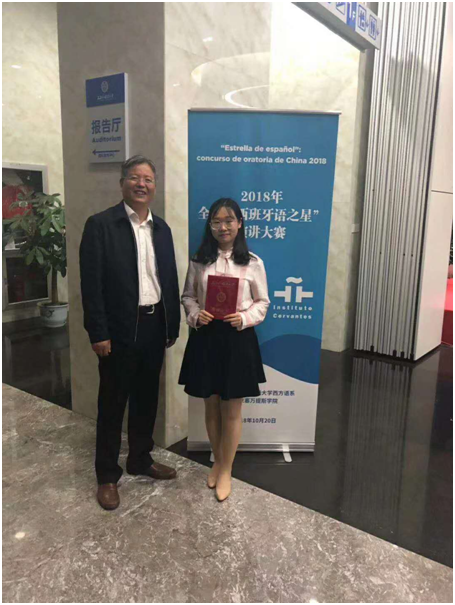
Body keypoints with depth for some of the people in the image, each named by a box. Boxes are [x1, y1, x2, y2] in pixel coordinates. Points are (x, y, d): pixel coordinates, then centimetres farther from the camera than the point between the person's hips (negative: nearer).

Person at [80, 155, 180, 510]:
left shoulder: (161, 228, 9)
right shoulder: (100, 225, -8)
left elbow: (170, 279, 10)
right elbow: (91, 283, -12)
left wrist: (172, 326, 9)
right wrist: (98, 333, -15)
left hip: (154, 326, 6)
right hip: (119, 330, -5)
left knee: (147, 400, 17)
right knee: (112, 404, 8)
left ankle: (141, 460, 36)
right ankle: (108, 475, 25)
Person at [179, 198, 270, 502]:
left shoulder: (253, 263, -2)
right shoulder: (199, 261, 3)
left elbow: (263, 302, 2)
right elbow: (188, 296, 8)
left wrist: (244, 318, -16)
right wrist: (195, 315, -12)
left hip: (238, 338, -2)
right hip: (206, 337, 2)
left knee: (232, 411, 8)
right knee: (211, 407, 15)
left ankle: (226, 470, 27)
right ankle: (218, 461, 37)